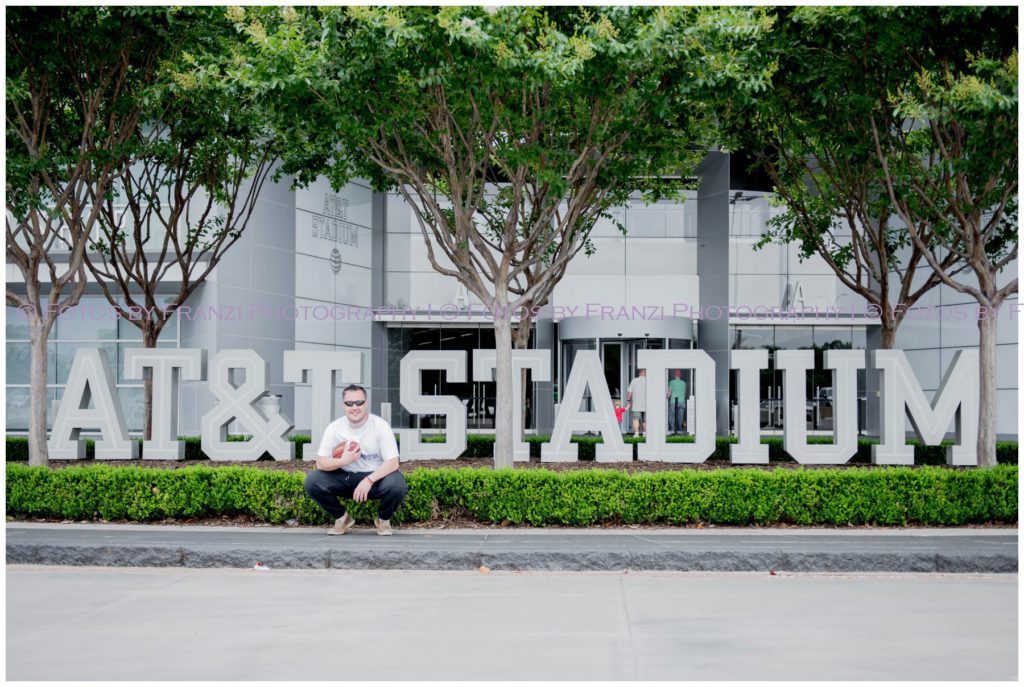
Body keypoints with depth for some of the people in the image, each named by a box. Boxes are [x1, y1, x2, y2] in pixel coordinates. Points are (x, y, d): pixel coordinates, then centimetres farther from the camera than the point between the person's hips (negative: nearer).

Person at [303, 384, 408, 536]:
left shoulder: (380, 426, -14)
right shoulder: (334, 428, -7)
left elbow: (393, 463, -20)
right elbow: (320, 462, -8)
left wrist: (368, 480, -33)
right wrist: (343, 461, -28)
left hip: (376, 477, -2)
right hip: (345, 477, 3)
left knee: (397, 486, -35)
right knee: (312, 482, -21)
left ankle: (384, 519, 1)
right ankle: (342, 518, 5)